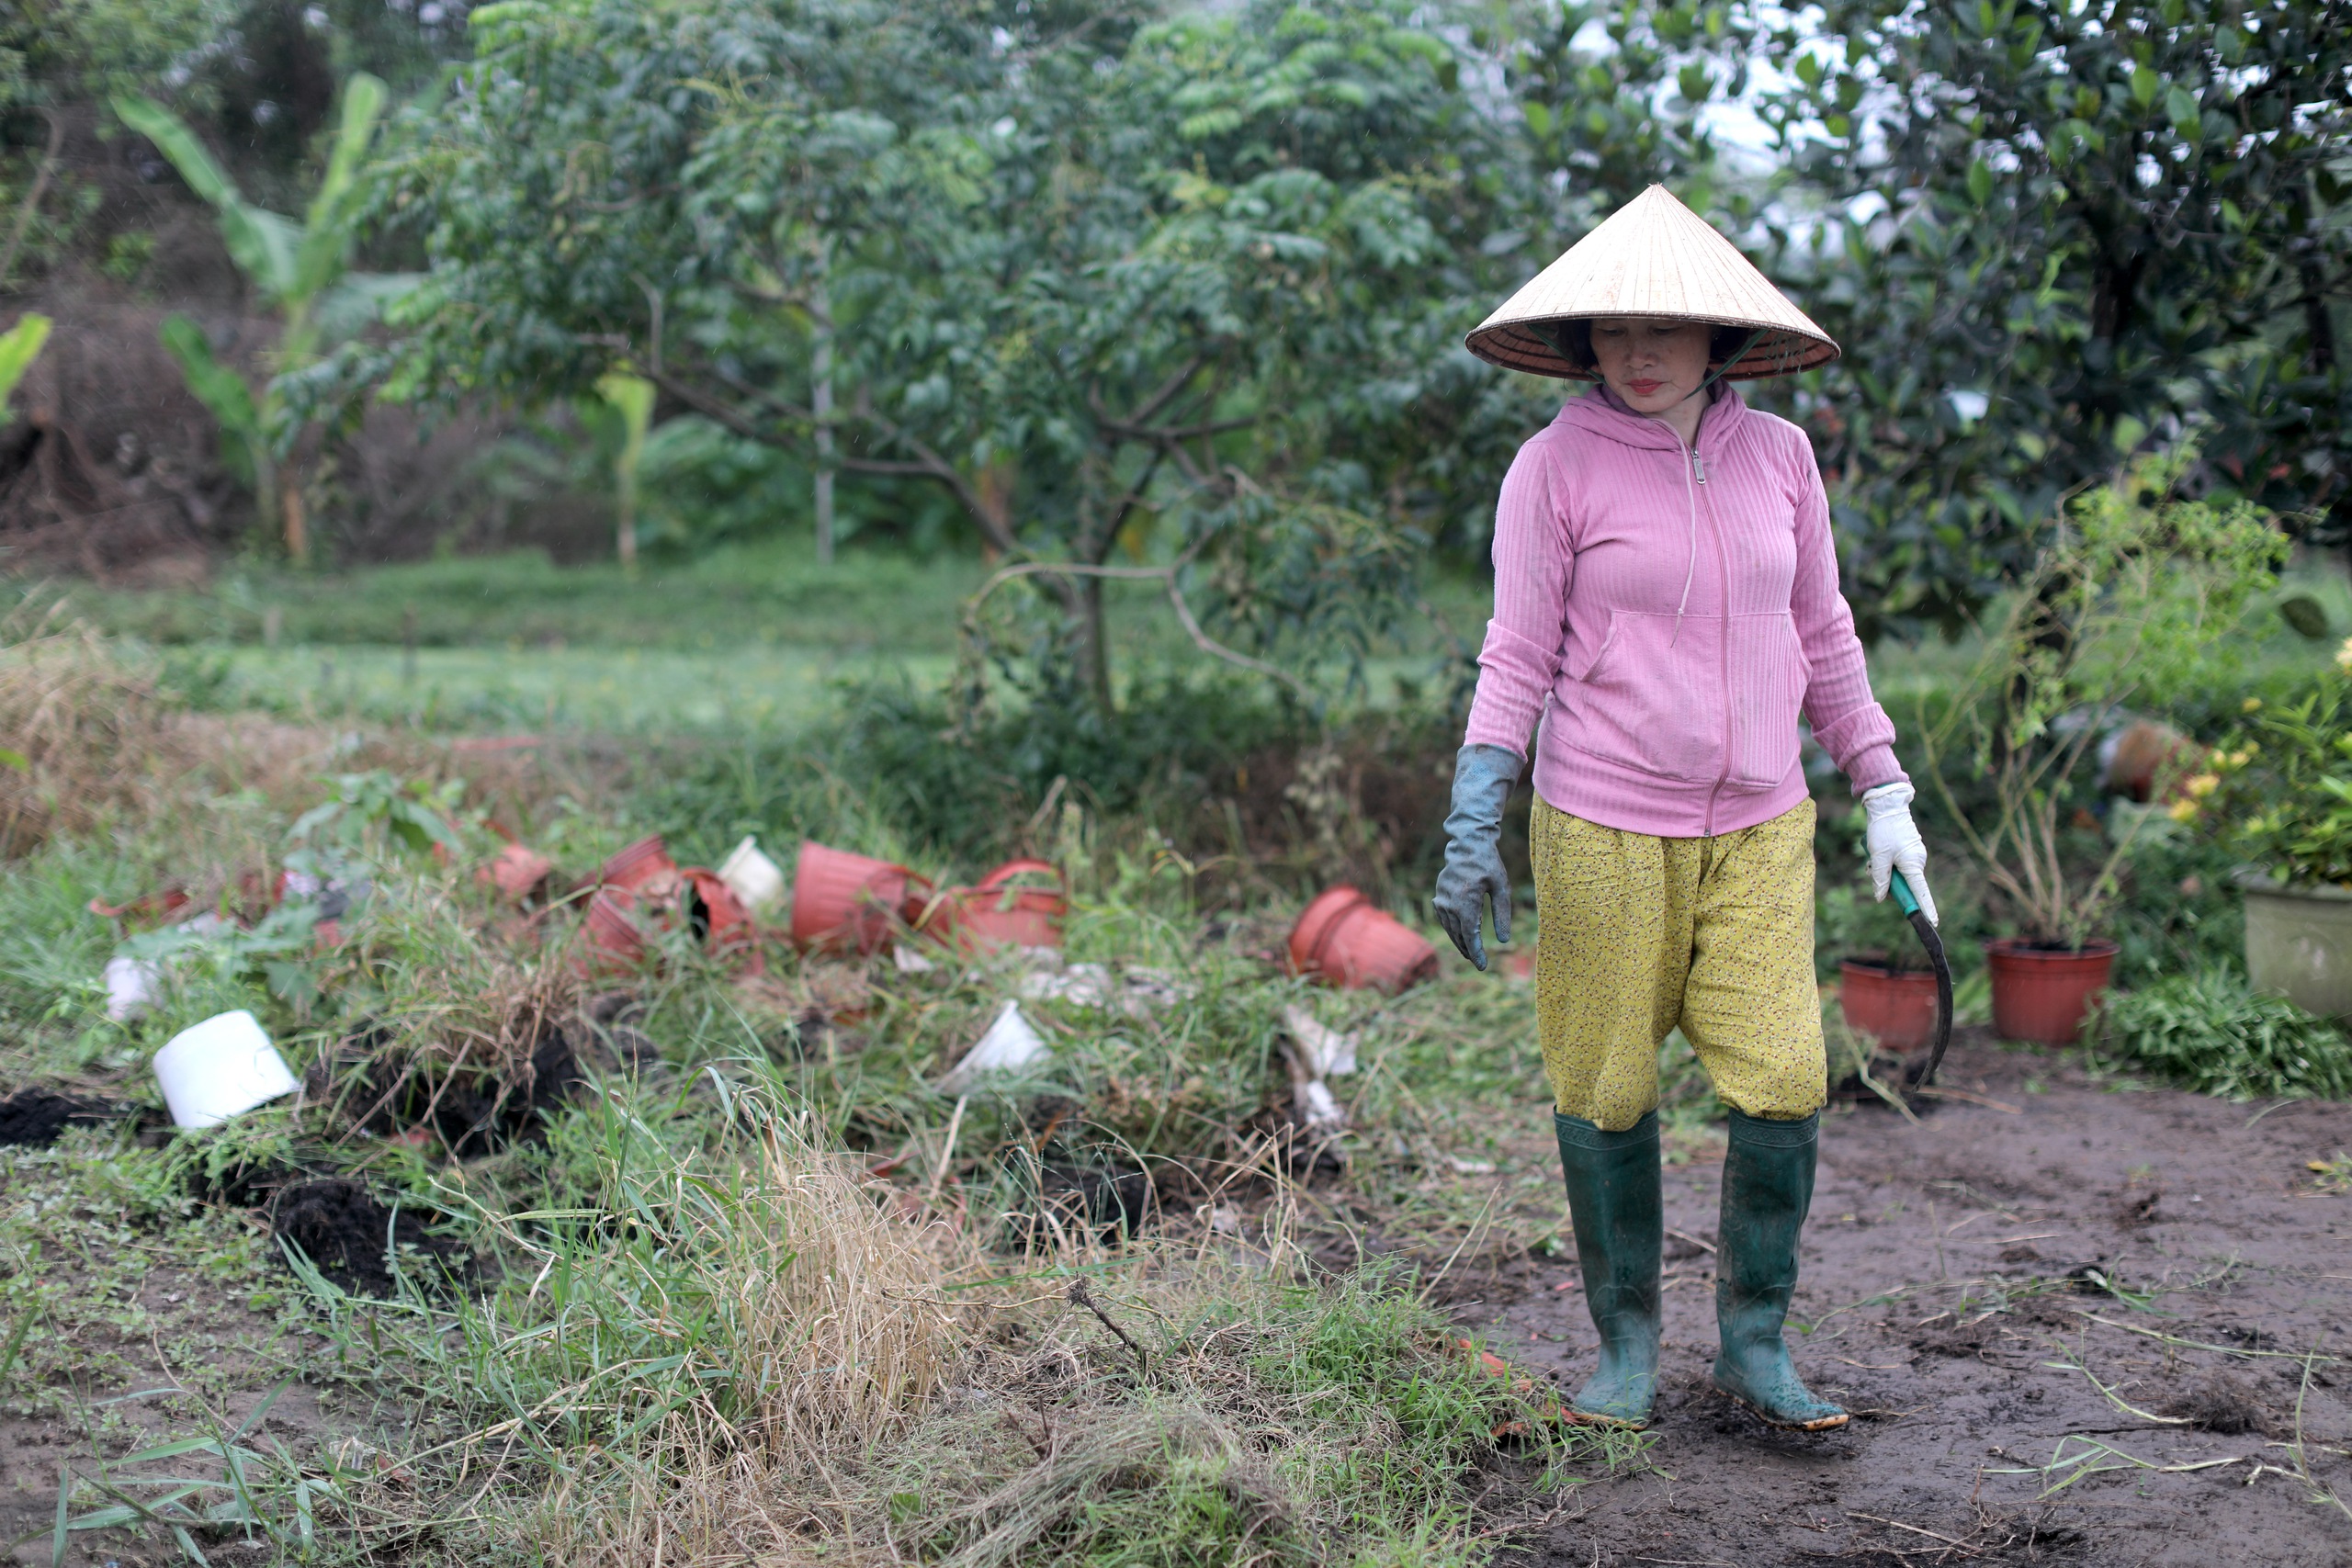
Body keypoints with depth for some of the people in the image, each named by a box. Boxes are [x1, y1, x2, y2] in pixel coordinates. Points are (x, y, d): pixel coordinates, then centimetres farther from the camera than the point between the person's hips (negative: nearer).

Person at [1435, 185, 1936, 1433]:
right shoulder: (1556, 467, -5)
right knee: (1607, 1095, 4)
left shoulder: (1778, 455, 6)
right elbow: (1517, 657, -5)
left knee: (1785, 1085, -4)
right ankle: (1626, 1344, 22)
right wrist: (1471, 832, -10)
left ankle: (1754, 1342, 15)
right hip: (1603, 827, -3)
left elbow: (1820, 636, 13)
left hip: (1759, 828, 3)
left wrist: (1886, 796, 11)